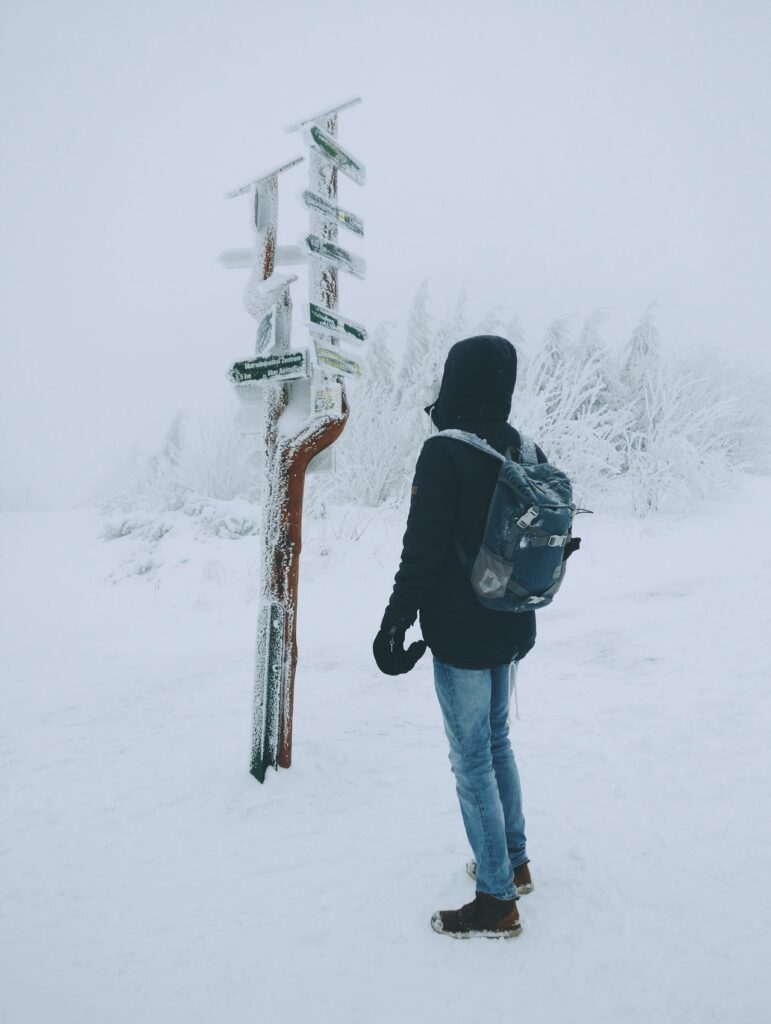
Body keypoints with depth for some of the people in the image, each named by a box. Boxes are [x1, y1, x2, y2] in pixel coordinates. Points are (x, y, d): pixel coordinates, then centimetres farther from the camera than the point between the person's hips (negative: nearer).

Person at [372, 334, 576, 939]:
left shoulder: (445, 453, -19)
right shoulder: (526, 452, 4)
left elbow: (422, 552, -20)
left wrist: (395, 623, -10)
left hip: (461, 635, -8)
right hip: (511, 629, 8)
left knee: (472, 761, 4)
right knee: (497, 742, 23)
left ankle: (497, 901, 17)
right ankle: (514, 862, 37)